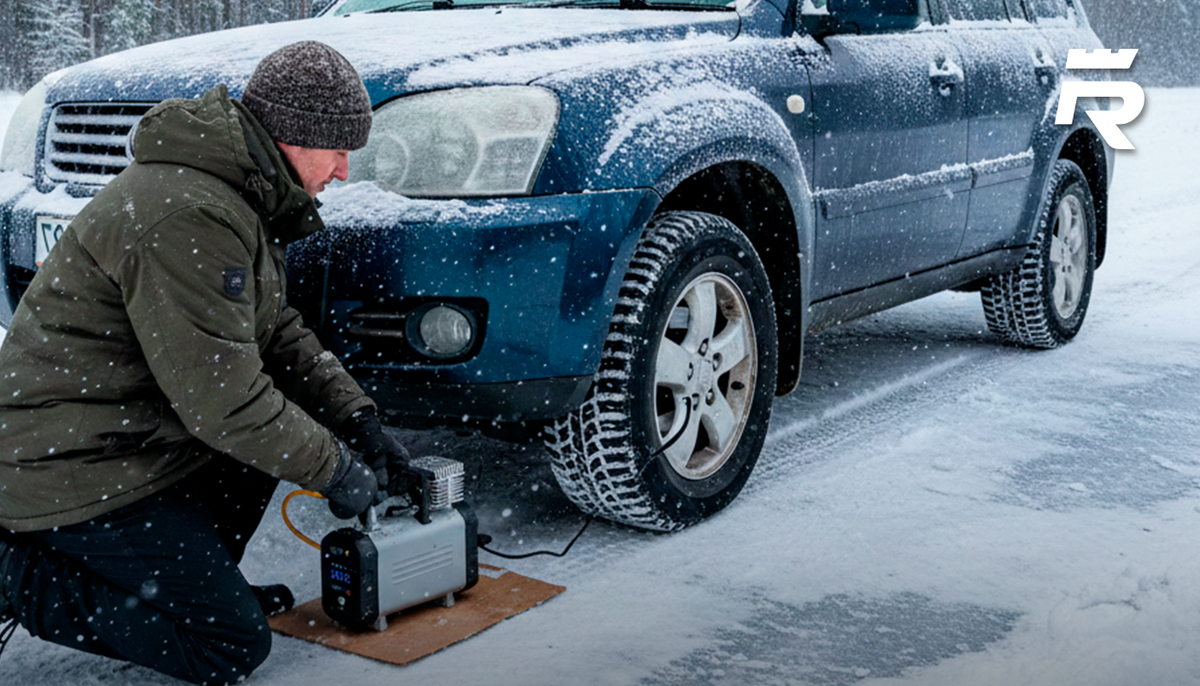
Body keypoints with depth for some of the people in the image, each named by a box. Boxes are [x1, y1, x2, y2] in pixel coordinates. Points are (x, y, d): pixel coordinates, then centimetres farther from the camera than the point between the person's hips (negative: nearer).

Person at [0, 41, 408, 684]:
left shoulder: (242, 194, 7)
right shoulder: (187, 215, -27)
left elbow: (275, 329, 14)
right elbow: (222, 400, -26)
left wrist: (357, 417, 3)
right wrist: (334, 469, -15)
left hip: (134, 434, 10)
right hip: (74, 472, -10)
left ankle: (197, 580, 15)